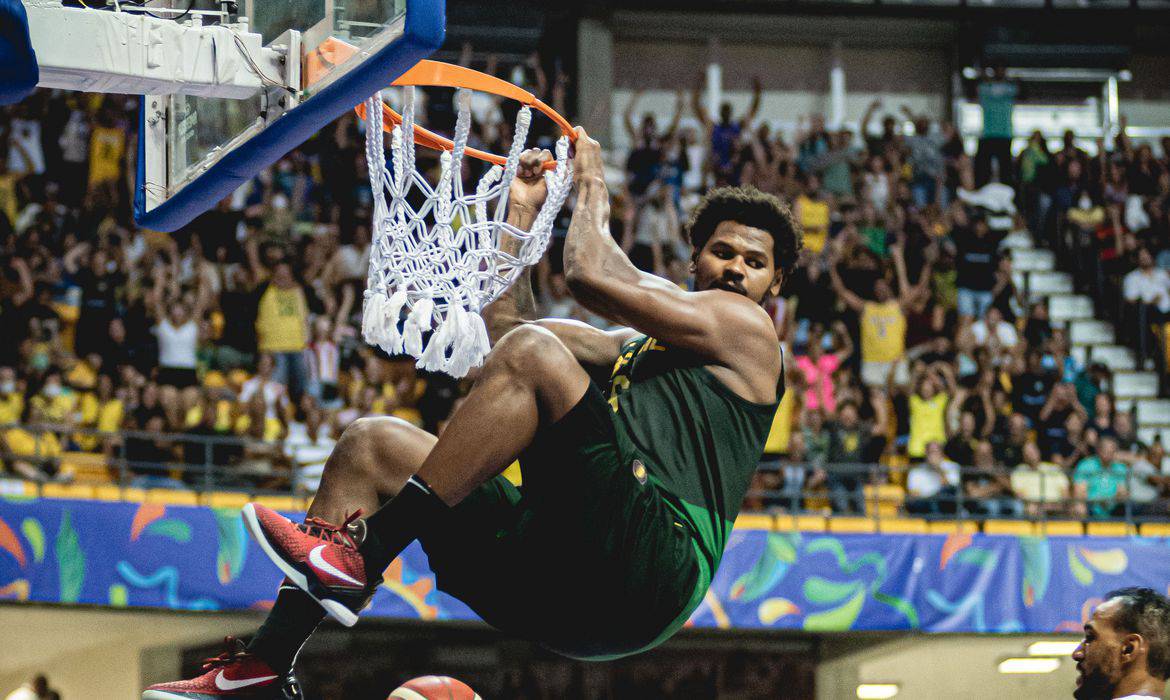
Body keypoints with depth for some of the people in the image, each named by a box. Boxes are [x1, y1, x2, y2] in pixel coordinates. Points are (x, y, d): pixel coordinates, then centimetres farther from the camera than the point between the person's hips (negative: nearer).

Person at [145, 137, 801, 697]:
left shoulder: (745, 327, 10)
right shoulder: (638, 345, 36)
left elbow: (591, 273, 0)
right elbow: (506, 323, 35)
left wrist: (592, 182, 17)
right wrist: (523, 211, 31)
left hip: (653, 572, -8)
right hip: (569, 595, 8)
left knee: (531, 353, -21)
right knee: (374, 445, 9)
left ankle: (354, 554, -24)